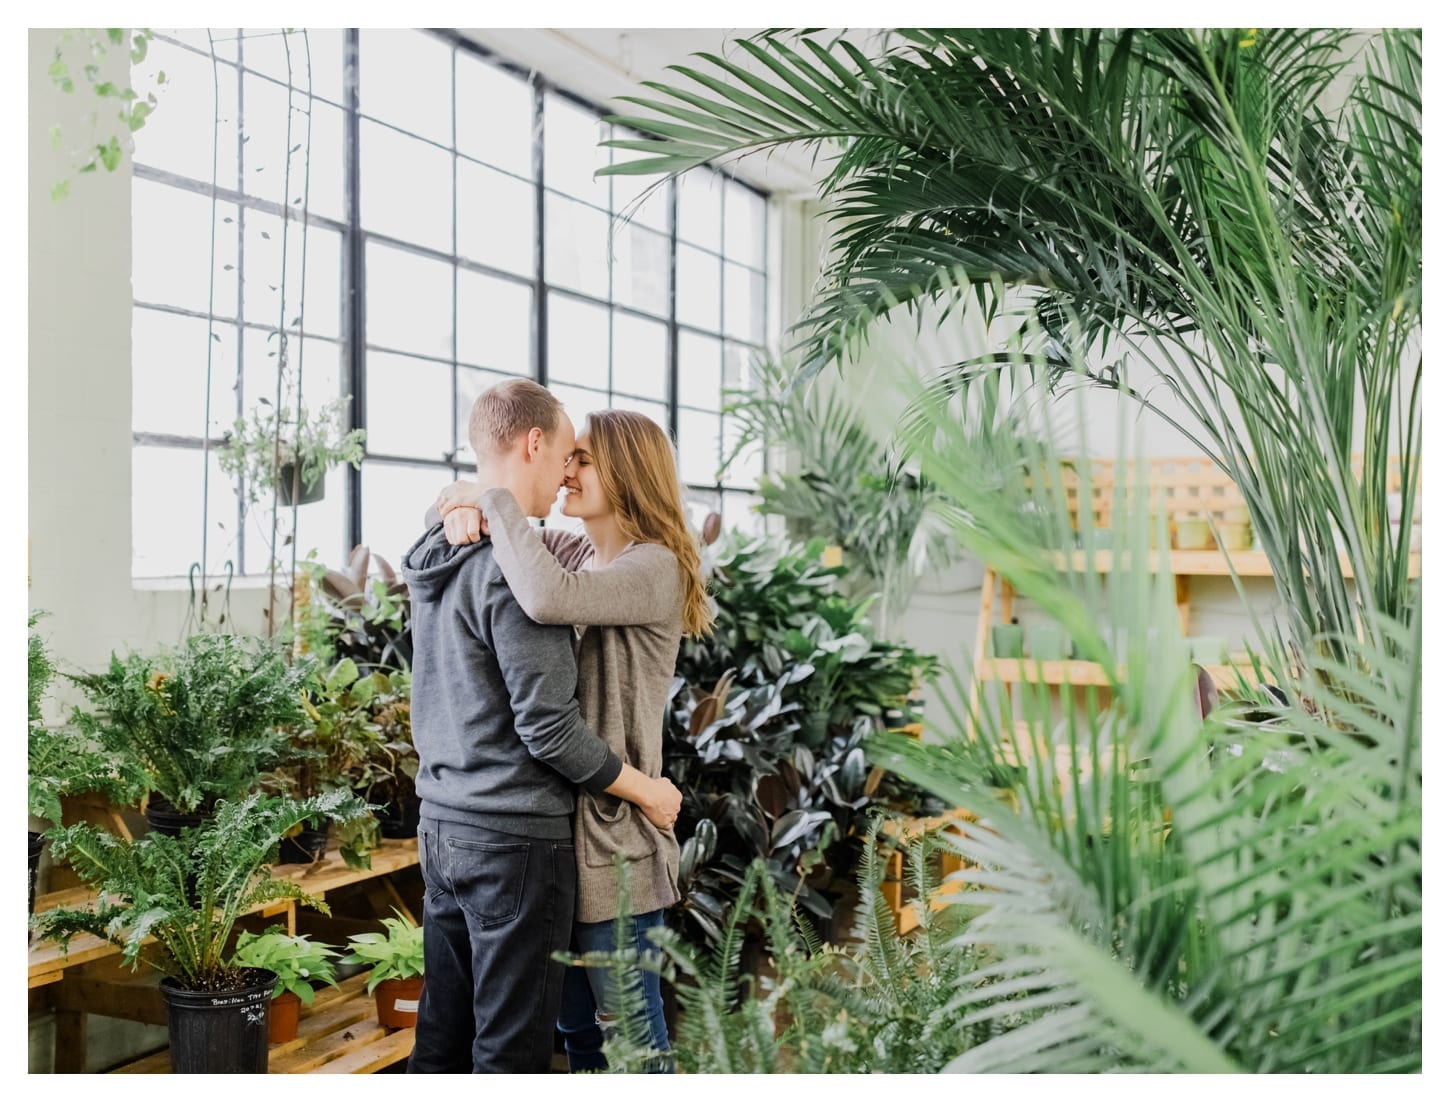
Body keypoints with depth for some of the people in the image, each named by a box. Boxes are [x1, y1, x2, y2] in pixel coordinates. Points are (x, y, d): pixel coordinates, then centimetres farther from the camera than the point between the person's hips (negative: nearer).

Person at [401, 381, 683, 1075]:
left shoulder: (436, 555, 10)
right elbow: (548, 726, -20)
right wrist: (647, 792, -8)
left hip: (443, 827, 9)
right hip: (514, 837, -9)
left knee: (442, 1036, 16)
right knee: (511, 1048, 2)